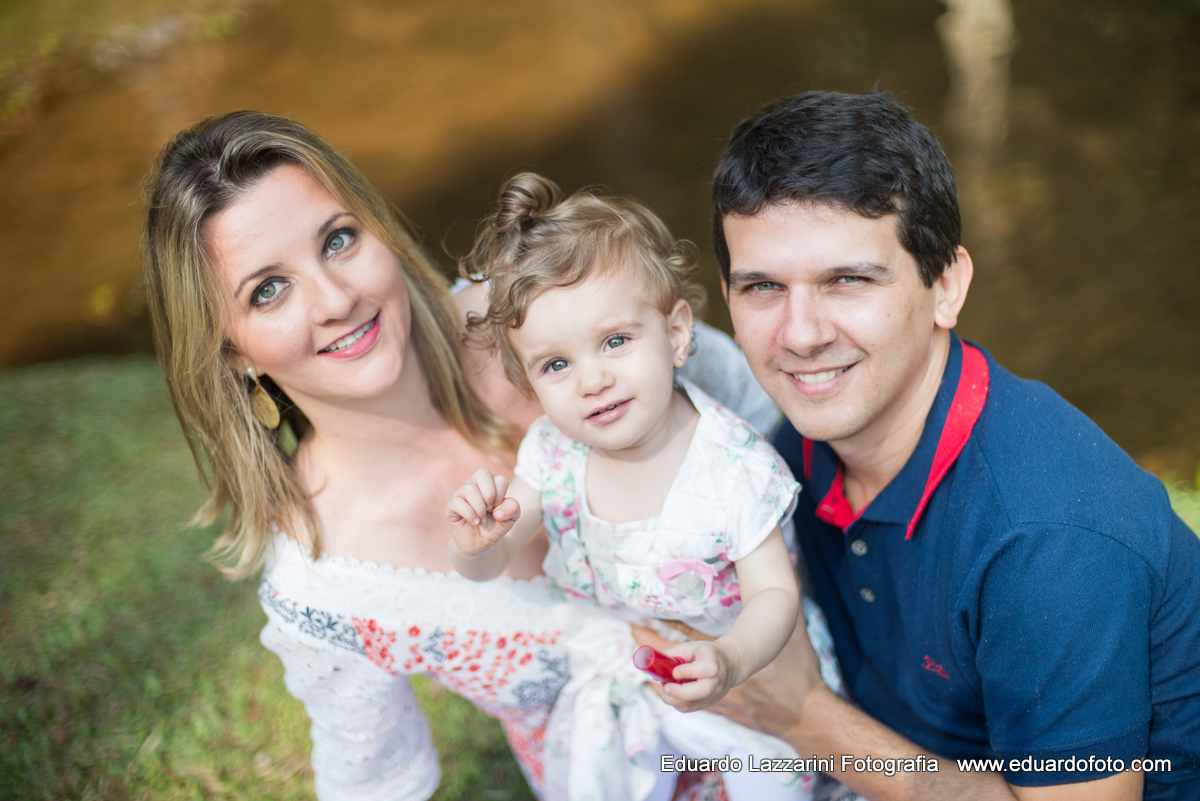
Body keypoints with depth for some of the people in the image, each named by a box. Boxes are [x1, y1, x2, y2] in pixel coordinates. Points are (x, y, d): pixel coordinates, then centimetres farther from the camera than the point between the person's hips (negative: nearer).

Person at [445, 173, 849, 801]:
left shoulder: (737, 467, -27)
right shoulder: (551, 449, -16)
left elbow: (774, 594, -19)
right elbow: (489, 569, -7)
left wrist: (731, 660, -40)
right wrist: (474, 544, -32)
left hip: (712, 673, -2)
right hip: (602, 663, 3)